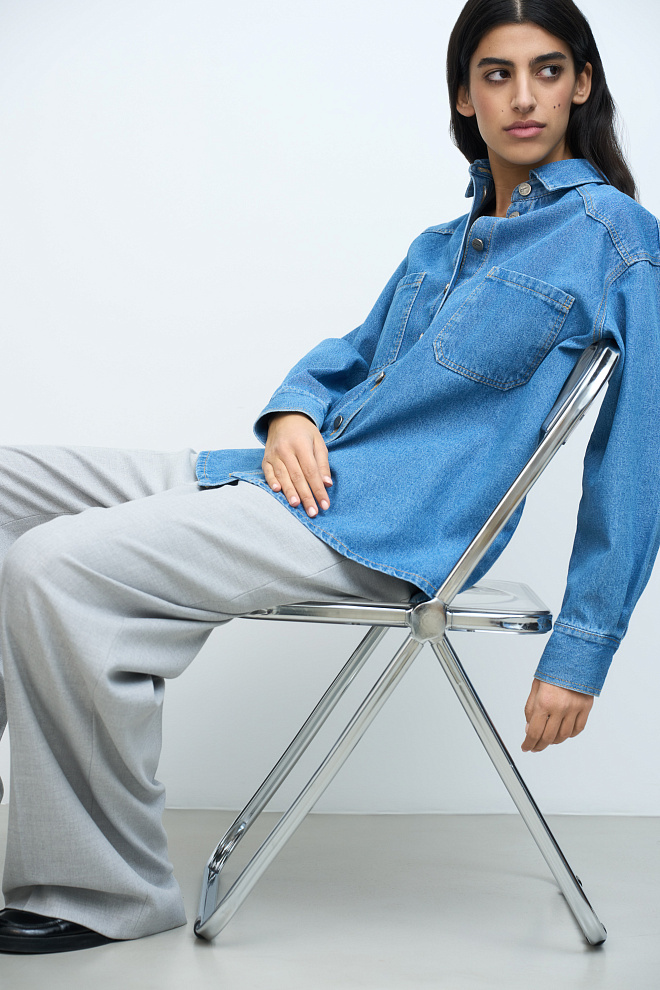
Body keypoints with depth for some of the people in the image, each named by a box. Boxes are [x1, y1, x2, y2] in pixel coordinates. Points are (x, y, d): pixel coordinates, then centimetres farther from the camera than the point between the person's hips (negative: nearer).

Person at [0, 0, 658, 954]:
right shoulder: (444, 243, 18)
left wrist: (578, 656, -9)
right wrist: (292, 415, 1)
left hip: (378, 532, -9)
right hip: (305, 476, 9)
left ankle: (107, 892, -9)